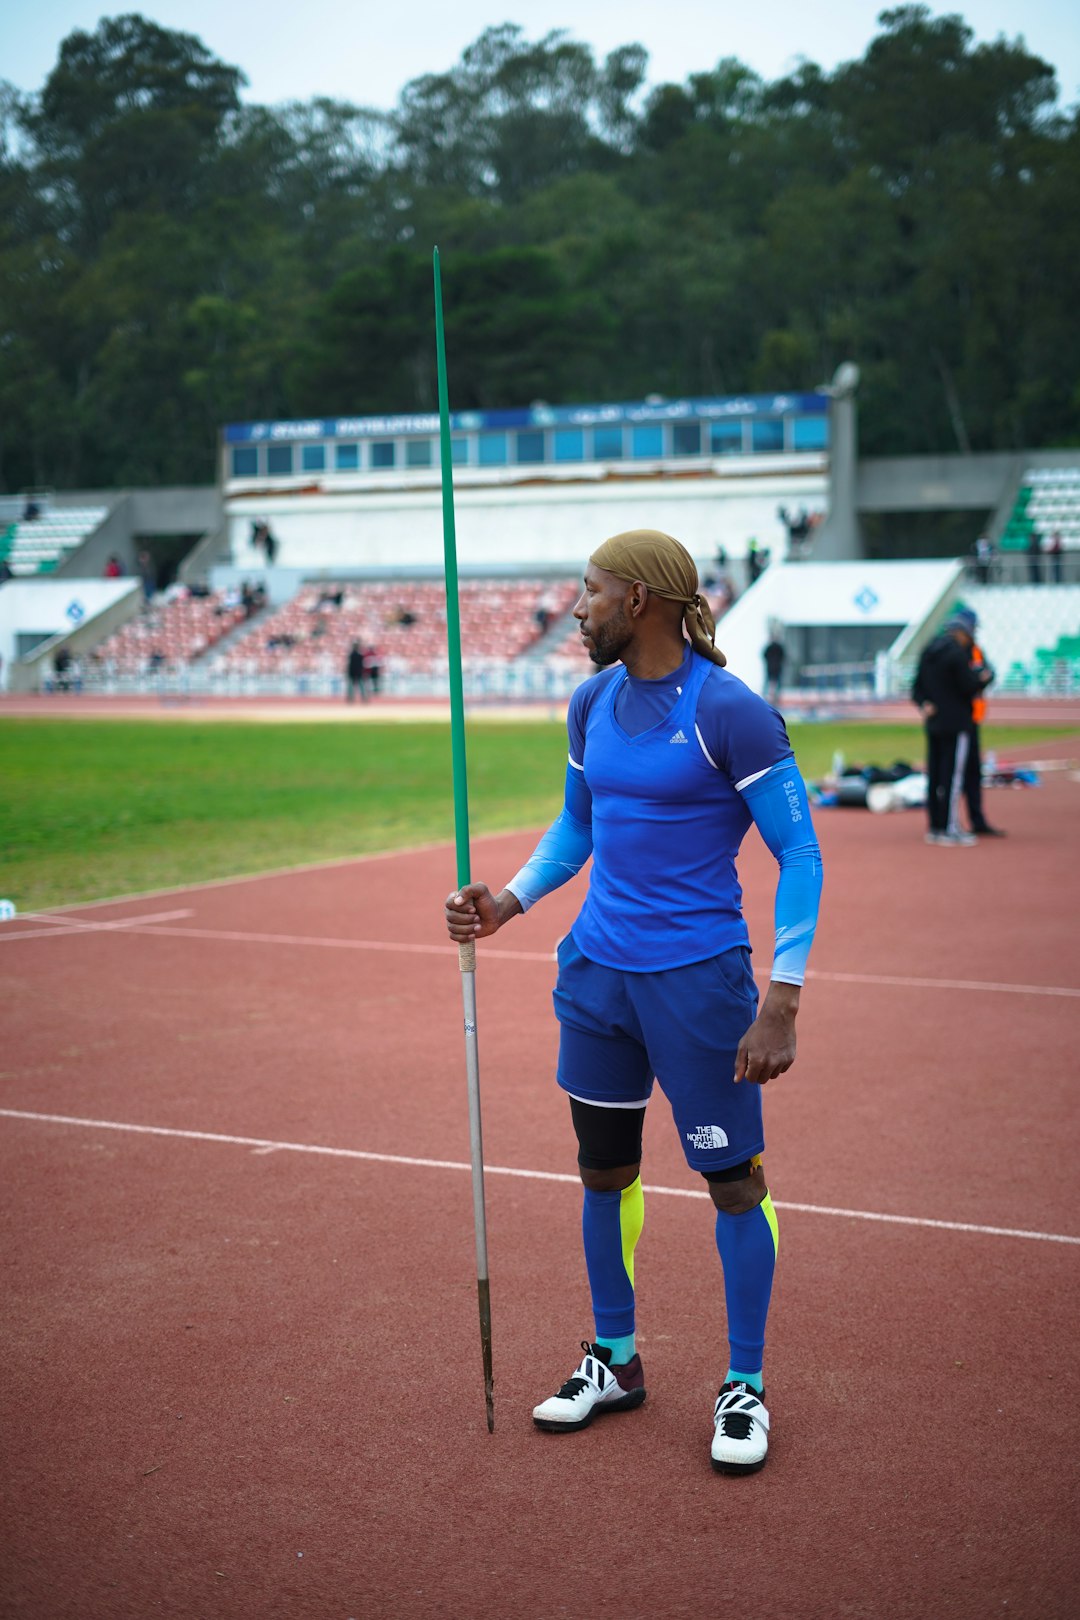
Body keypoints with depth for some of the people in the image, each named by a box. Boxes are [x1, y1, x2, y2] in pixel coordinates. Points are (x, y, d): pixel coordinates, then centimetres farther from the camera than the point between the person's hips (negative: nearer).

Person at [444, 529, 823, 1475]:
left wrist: (782, 1000, -19)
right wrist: (508, 902, 5)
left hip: (699, 977, -7)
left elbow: (800, 853, -13)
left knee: (733, 1181, 2)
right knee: (604, 1170, 15)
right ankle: (614, 1362, 32)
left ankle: (745, 1387, 19)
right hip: (598, 970, 7)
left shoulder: (728, 712, -15)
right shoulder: (593, 705, 6)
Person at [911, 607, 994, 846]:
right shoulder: (957, 653, -15)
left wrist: (925, 704, -2)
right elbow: (969, 687, -15)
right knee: (952, 775, -5)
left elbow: (917, 686, 10)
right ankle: (949, 829, -4)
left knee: (934, 775, 10)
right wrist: (985, 676, 2)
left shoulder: (928, 651, 11)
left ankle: (934, 827, 14)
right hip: (956, 724, -8)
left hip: (933, 723, 8)